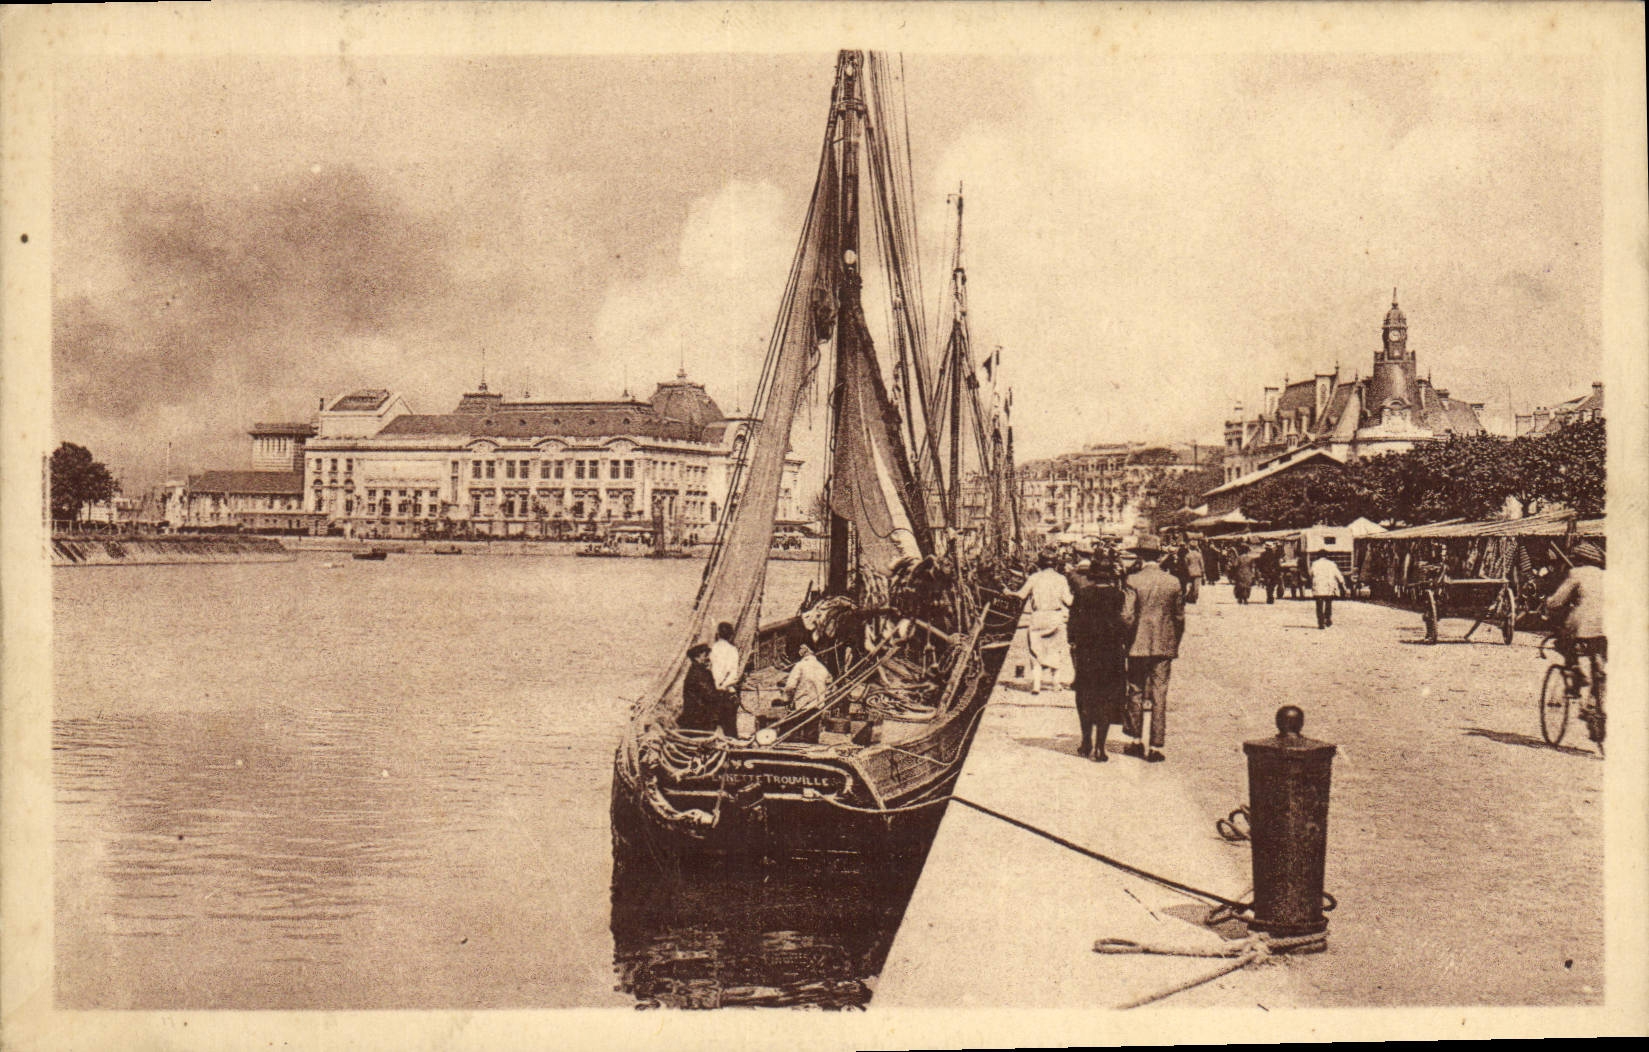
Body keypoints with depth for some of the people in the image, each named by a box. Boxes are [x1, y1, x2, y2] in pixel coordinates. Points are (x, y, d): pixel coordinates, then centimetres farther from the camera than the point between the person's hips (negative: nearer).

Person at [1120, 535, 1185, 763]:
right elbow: (1180, 617, 5)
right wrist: (1174, 644, 16)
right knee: (1159, 695, 4)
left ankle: (1136, 741, 21)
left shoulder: (1134, 580, -10)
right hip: (1165, 647, 2)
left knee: (1136, 692, 14)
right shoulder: (1172, 582, -1)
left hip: (1139, 645, -2)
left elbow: (1127, 616, -13)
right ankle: (1156, 747, 4)